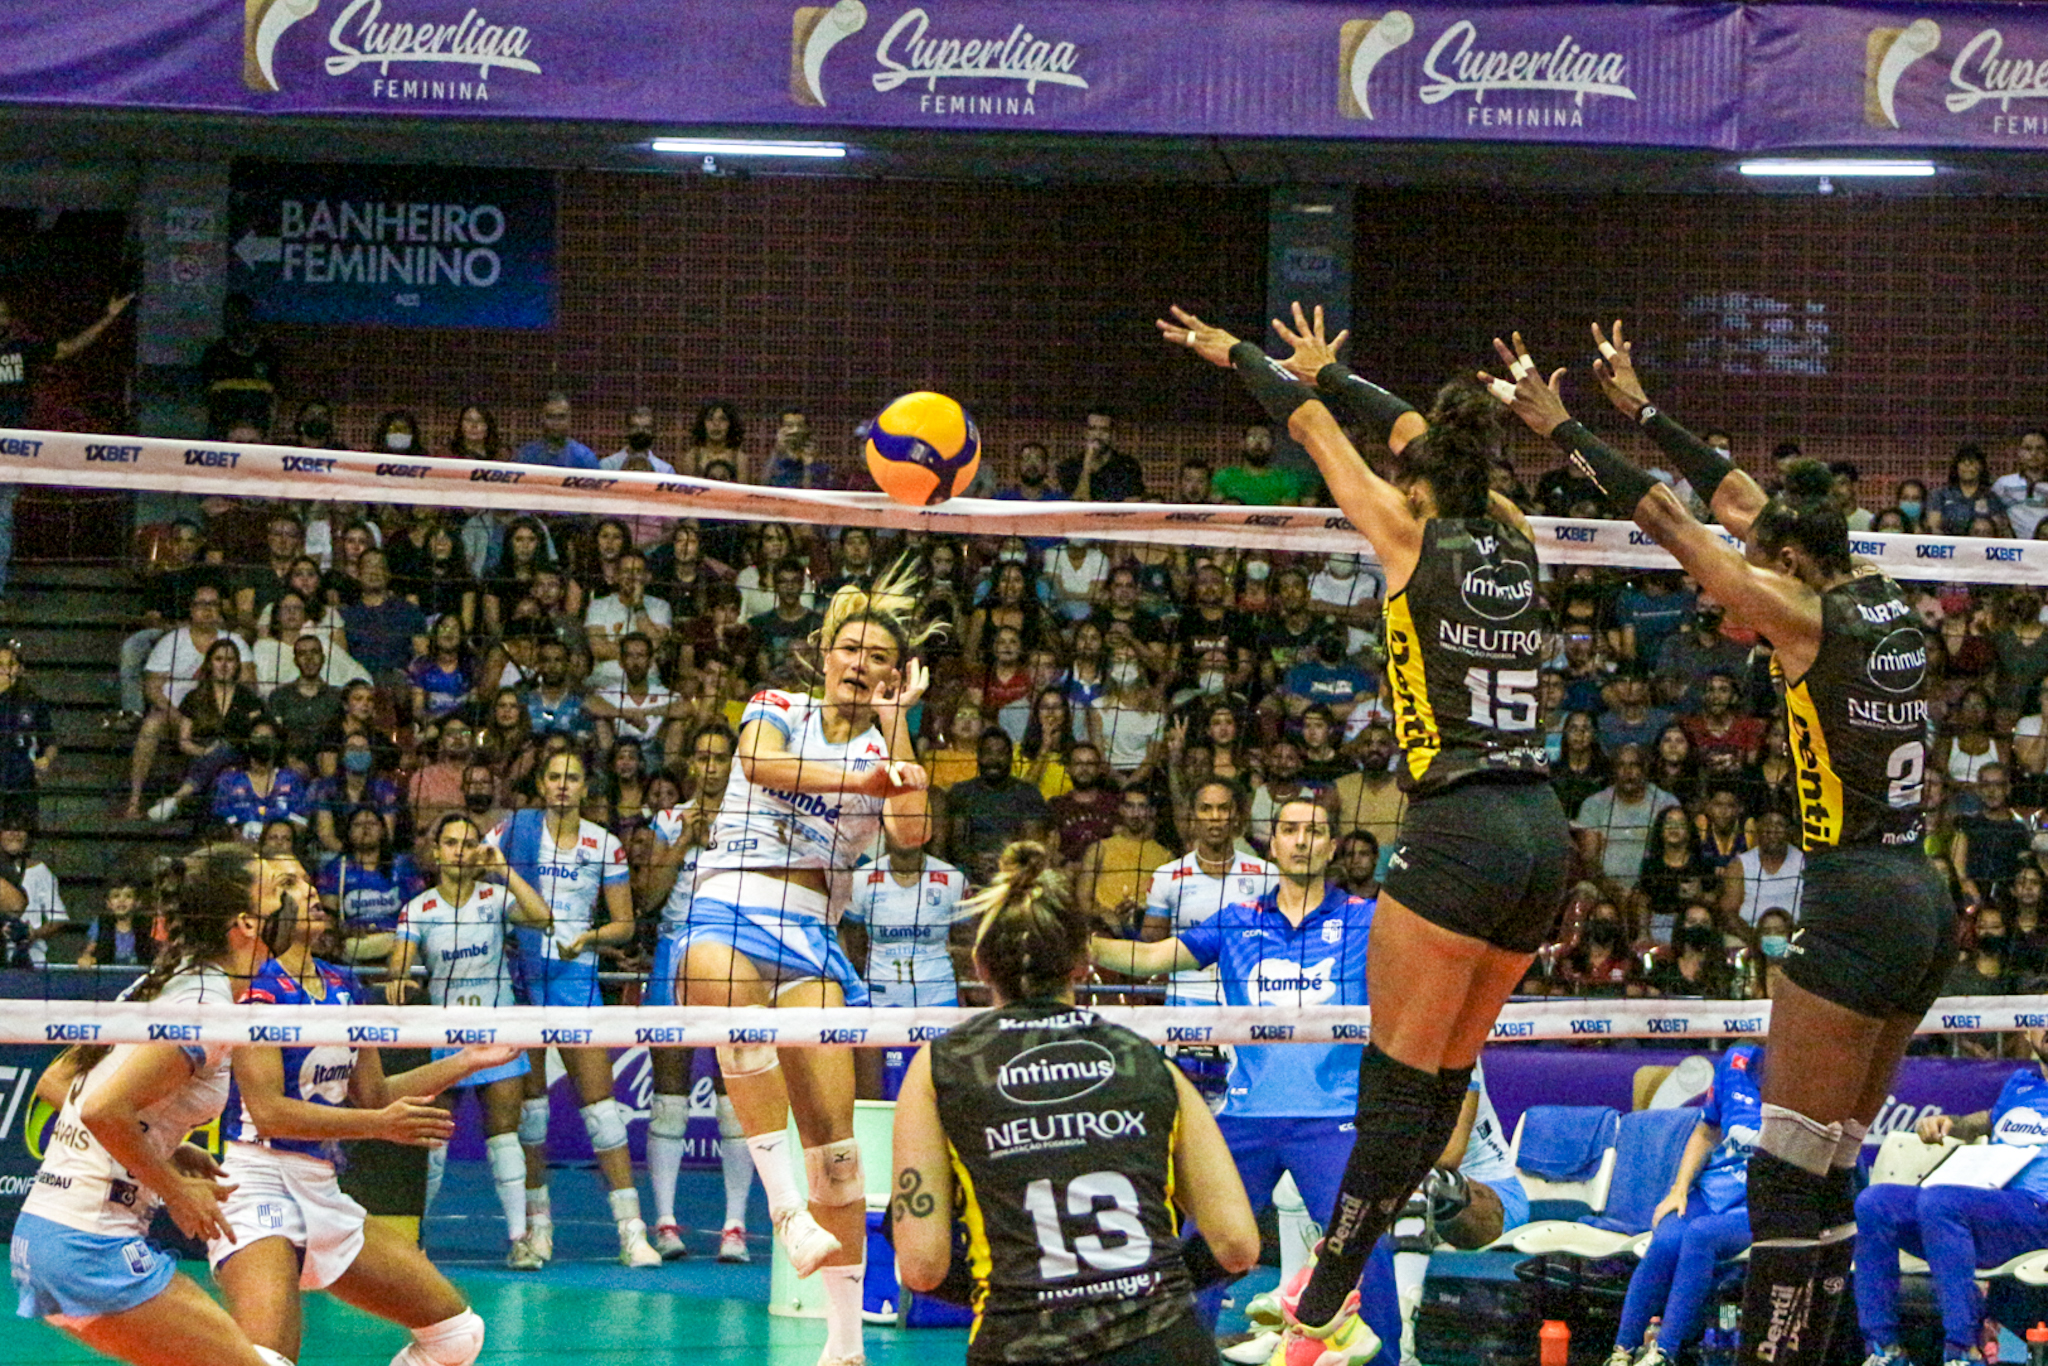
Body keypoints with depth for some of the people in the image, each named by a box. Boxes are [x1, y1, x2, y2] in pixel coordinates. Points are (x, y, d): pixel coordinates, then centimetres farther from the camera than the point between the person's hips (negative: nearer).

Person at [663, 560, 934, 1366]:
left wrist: (896, 720, 1)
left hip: (809, 927, 2)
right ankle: (783, 1205, -41)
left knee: (832, 1132, -9)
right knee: (732, 1001, -39)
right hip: (727, 905, -2)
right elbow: (761, 764, -13)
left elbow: (912, 831, -5)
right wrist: (861, 780, -26)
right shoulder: (777, 710, 12)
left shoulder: (885, 747, 17)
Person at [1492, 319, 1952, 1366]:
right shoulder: (1885, 606, 12)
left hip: (1856, 911, -9)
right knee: (1831, 1175, 11)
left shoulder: (1807, 619, -9)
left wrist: (1559, 428, 6)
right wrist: (1639, 407, 29)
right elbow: (1737, 502, 21)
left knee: (1785, 1178, -8)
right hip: (1924, 906, 9)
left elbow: (1665, 521, -3)